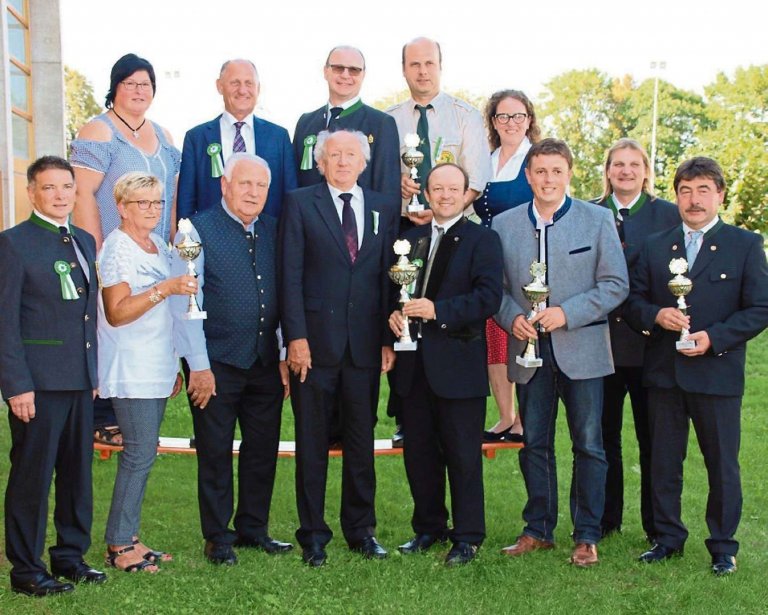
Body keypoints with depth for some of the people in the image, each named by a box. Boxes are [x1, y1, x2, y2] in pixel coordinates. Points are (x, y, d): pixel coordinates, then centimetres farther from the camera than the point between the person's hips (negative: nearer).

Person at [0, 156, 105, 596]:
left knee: (78, 472, 12)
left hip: (80, 379, 7)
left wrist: (94, 371, 13)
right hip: (37, 381, -6)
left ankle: (71, 556, 25)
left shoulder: (85, 241, 14)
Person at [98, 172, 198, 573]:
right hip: (130, 370, -8)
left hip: (156, 368, 8)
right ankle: (119, 545, 0)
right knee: (141, 453, -9)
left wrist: (172, 366, 22)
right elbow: (116, 313, -18)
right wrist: (165, 289, -26)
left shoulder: (158, 244, 15)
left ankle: (127, 538, 16)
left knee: (142, 453, 9)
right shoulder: (118, 247, -10)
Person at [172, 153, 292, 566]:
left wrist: (285, 356, 6)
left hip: (266, 362, 5)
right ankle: (218, 537, 20)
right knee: (215, 452, 6)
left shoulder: (274, 231, 9)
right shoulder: (198, 231, -5)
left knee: (263, 449, 12)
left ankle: (253, 528, 27)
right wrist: (199, 365, -12)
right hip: (216, 364, -4)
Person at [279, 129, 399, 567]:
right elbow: (291, 275, -3)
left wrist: (388, 339, 2)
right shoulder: (300, 204, 2)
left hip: (365, 345, 2)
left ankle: (361, 528, 23)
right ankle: (313, 534, 16)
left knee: (362, 441, 10)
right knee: (312, 443, 5)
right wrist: (296, 336, -10)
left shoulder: (385, 208, 10)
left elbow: (388, 276, 9)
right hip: (314, 341, -2)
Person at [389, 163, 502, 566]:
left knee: (463, 454, 1)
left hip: (459, 363, -5)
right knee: (419, 452, 12)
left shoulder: (482, 240, -2)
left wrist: (438, 310, -22)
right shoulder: (410, 239, 15)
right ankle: (428, 528, 27)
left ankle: (467, 537, 13)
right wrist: (394, 313, -5)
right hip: (414, 363, 5)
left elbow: (489, 297, -14)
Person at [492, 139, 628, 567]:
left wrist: (566, 313, -16)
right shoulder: (504, 225, 6)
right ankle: (539, 529, 24)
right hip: (529, 351, 2)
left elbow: (616, 284, -5)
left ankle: (587, 535, 15)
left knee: (589, 446, 4)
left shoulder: (598, 220, 0)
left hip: (582, 350, -2)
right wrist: (512, 317, -12)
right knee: (535, 445, 10)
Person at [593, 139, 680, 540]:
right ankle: (605, 519, 23)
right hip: (601, 342, 2)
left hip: (651, 343, -2)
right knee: (603, 436, 10)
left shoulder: (669, 215, 3)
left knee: (654, 439, 6)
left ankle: (657, 525, 17)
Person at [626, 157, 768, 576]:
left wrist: (714, 337, -16)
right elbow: (634, 302, 8)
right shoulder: (655, 246, 10)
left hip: (717, 372, -3)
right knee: (663, 462, 11)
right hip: (663, 373, 3)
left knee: (722, 464, 5)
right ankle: (668, 538, 24)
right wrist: (656, 316, -14)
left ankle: (723, 546, 19)